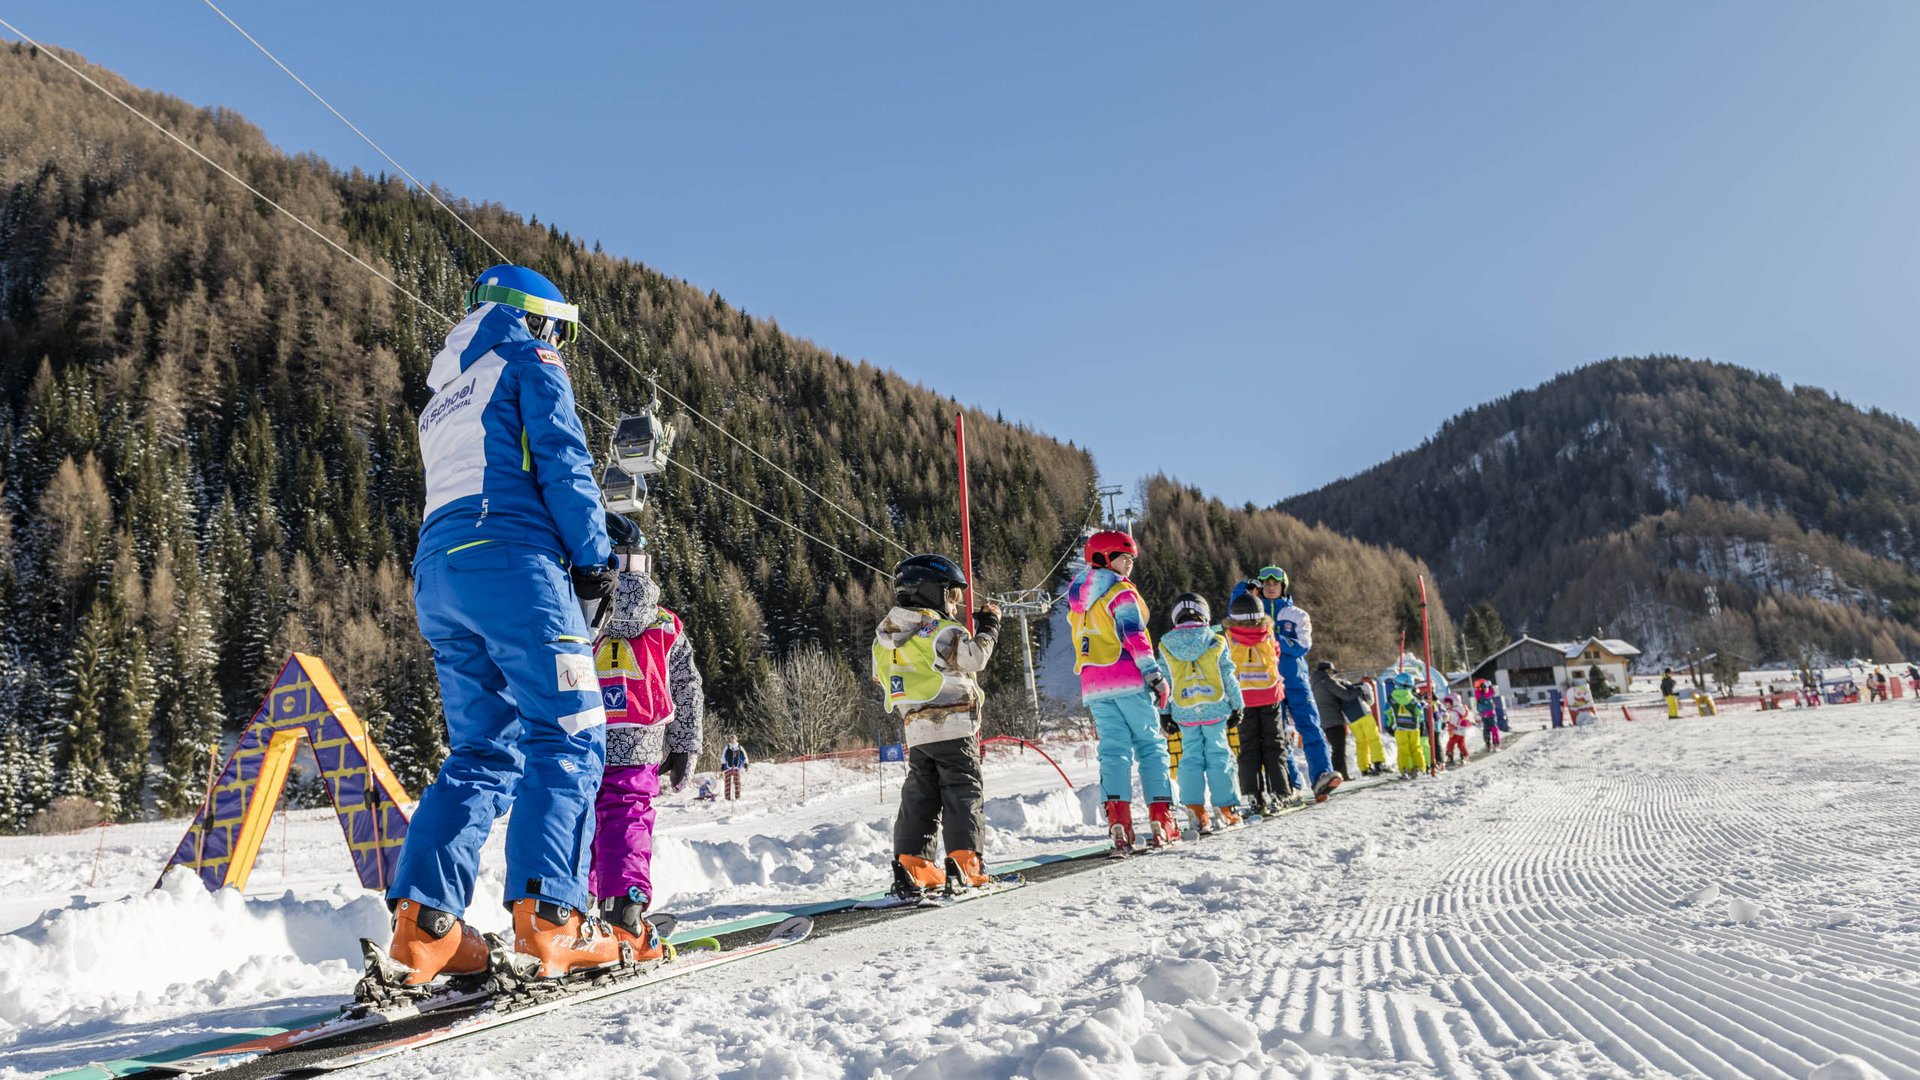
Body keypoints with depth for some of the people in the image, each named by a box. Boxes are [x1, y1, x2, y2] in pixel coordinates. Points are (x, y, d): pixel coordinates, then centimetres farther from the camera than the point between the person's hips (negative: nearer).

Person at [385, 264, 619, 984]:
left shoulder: (443, 397, 33)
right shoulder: (528, 362, 8)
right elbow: (563, 461, -5)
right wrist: (593, 556, -5)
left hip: (435, 571, 8)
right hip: (512, 560, -8)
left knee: (483, 749, 8)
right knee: (568, 738, -9)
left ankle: (424, 918, -5)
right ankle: (547, 913, -21)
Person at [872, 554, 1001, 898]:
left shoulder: (885, 639, 13)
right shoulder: (939, 631, -11)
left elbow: (882, 677, 20)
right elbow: (974, 658, -15)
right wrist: (987, 629, -1)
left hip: (914, 731, 7)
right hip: (951, 727, -7)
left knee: (919, 797, 11)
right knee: (963, 794, -2)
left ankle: (911, 867, 7)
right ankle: (963, 864, -8)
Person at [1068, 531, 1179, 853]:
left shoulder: (1077, 597, 17)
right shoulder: (1120, 591, -6)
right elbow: (1134, 635, -14)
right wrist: (1154, 674, -13)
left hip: (1093, 686, 6)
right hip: (1129, 681, -6)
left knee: (1114, 749, 4)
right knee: (1151, 745, 3)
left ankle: (1118, 821, -10)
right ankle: (1161, 820, -1)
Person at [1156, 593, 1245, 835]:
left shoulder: (1166, 646, 1)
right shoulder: (1216, 642, -3)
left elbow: (1164, 682, 4)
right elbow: (1228, 677, 0)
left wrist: (1164, 713, 11)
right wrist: (1237, 706, 9)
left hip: (1185, 712, 1)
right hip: (1215, 710, -1)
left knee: (1191, 758, 5)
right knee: (1218, 756, 6)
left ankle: (1197, 812, -3)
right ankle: (1227, 809, 9)